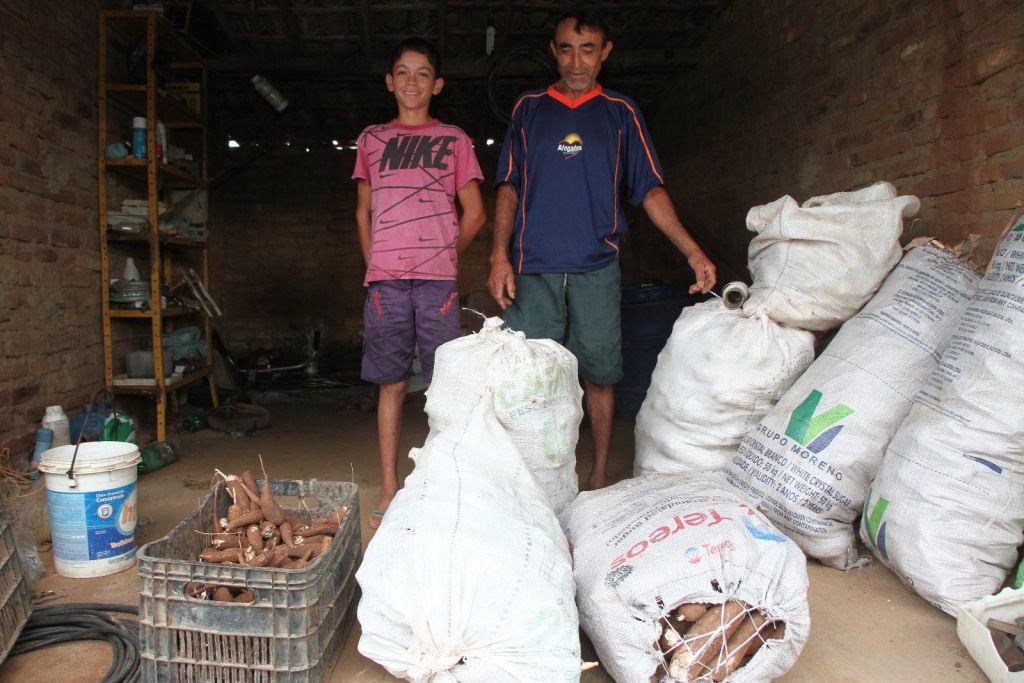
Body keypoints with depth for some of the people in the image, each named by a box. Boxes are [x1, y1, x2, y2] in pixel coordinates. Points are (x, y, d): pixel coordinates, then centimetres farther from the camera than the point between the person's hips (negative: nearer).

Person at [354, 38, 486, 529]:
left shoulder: (453, 140, 11)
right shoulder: (371, 139, 16)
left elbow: (474, 213, 10)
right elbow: (363, 212, 19)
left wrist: (442, 257, 9)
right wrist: (375, 265, 10)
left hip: (437, 280, -1)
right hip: (384, 280, 2)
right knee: (391, 384, 3)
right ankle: (389, 490, 12)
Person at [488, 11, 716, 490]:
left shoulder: (620, 113, 12)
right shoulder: (528, 109, 13)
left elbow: (649, 189, 7)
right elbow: (509, 186, 9)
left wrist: (692, 251, -5)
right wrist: (500, 256, -3)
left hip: (596, 267, 0)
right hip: (533, 266, 0)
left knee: (599, 373, 3)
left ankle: (600, 477, 16)